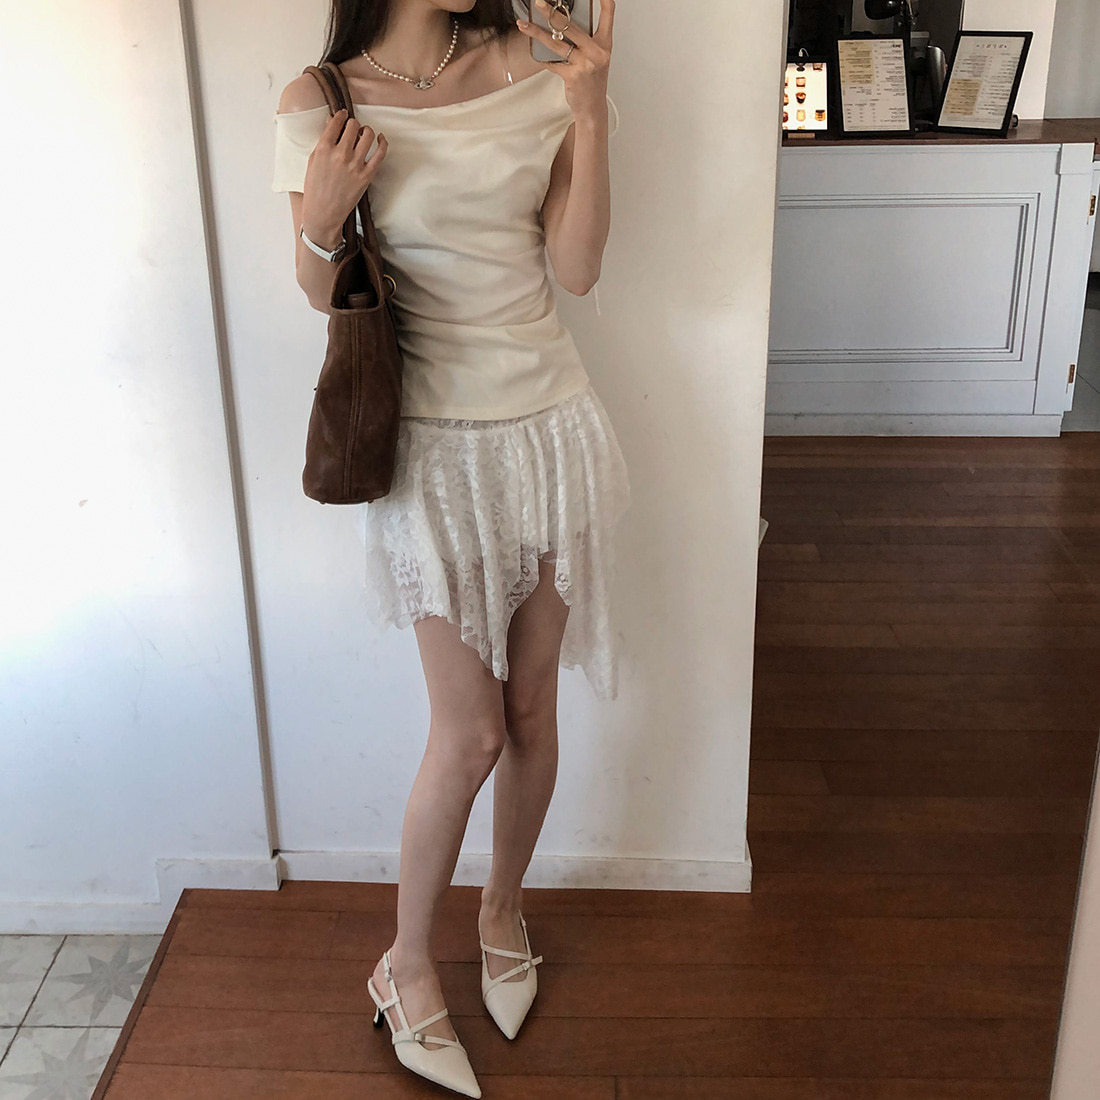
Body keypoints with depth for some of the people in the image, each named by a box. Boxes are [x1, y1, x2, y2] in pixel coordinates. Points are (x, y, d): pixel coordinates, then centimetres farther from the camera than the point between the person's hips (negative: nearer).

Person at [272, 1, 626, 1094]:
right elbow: (322, 294, 1)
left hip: (547, 428, 3)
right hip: (433, 445, -3)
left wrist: (590, 112, -14)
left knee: (531, 706, 13)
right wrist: (323, 213, -20)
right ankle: (406, 965, 24)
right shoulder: (320, 103, -6)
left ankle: (502, 909, 39)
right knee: (469, 735, -1)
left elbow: (576, 267, -5)